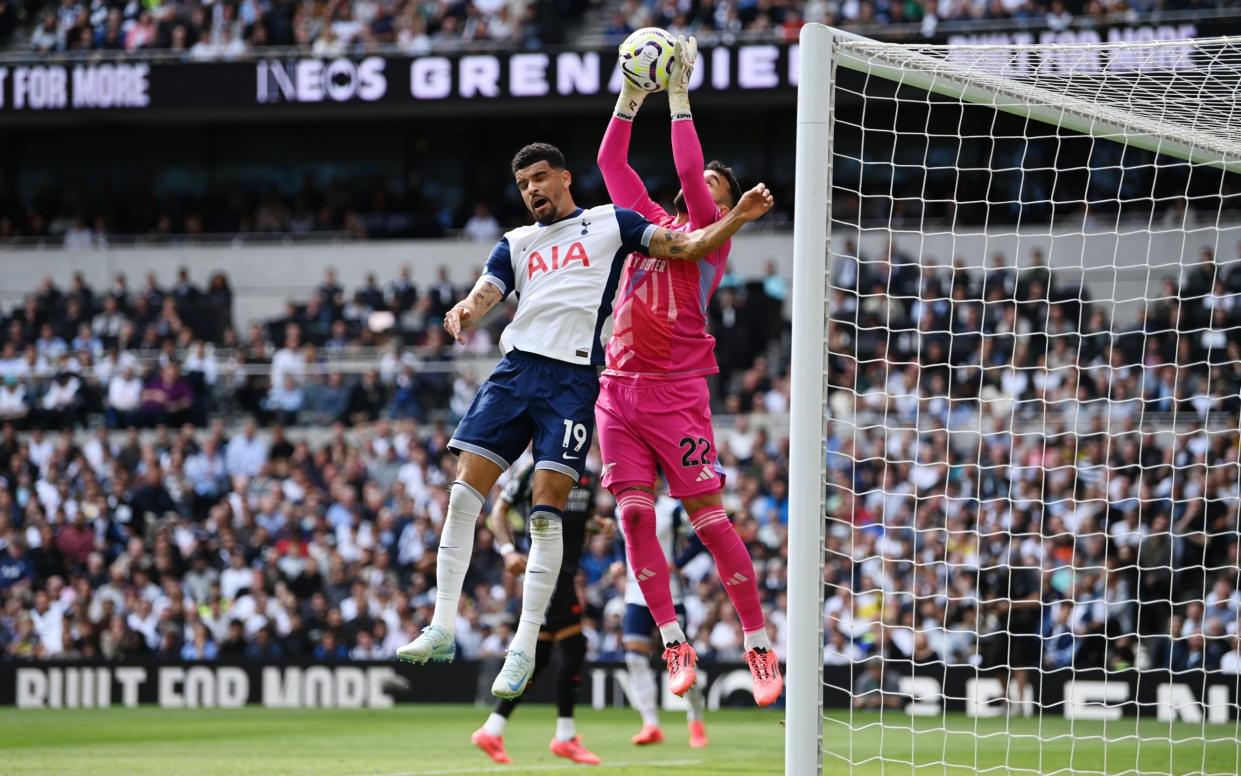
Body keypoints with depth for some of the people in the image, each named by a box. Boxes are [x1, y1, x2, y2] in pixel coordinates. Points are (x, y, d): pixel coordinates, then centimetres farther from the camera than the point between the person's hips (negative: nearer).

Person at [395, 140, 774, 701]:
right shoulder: (516, 244, 22)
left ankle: (524, 648, -4)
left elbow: (687, 246, 9)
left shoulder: (609, 223, 12)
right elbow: (483, 295, 10)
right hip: (515, 369, 4)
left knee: (546, 513, -9)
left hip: (572, 379, -4)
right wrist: (462, 313, -14)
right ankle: (443, 628, 0)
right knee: (464, 494, -6)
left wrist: (735, 219, -7)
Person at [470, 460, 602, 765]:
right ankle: (565, 737, -8)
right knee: (573, 646, -13)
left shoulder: (588, 478, 14)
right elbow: (499, 509, 0)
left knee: (536, 657, 8)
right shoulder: (535, 471, -5)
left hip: (568, 570, 8)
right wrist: (508, 550, -13)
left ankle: (492, 731, 13)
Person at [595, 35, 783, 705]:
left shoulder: (711, 233, 2)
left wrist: (679, 96, -9)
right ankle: (674, 644, 1)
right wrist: (632, 94, 13)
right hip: (618, 386, 6)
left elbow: (689, 172, -12)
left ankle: (759, 645, -2)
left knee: (707, 516, -8)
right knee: (634, 514, -3)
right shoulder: (651, 221, 19)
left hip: (675, 391, -6)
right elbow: (610, 160, 20)